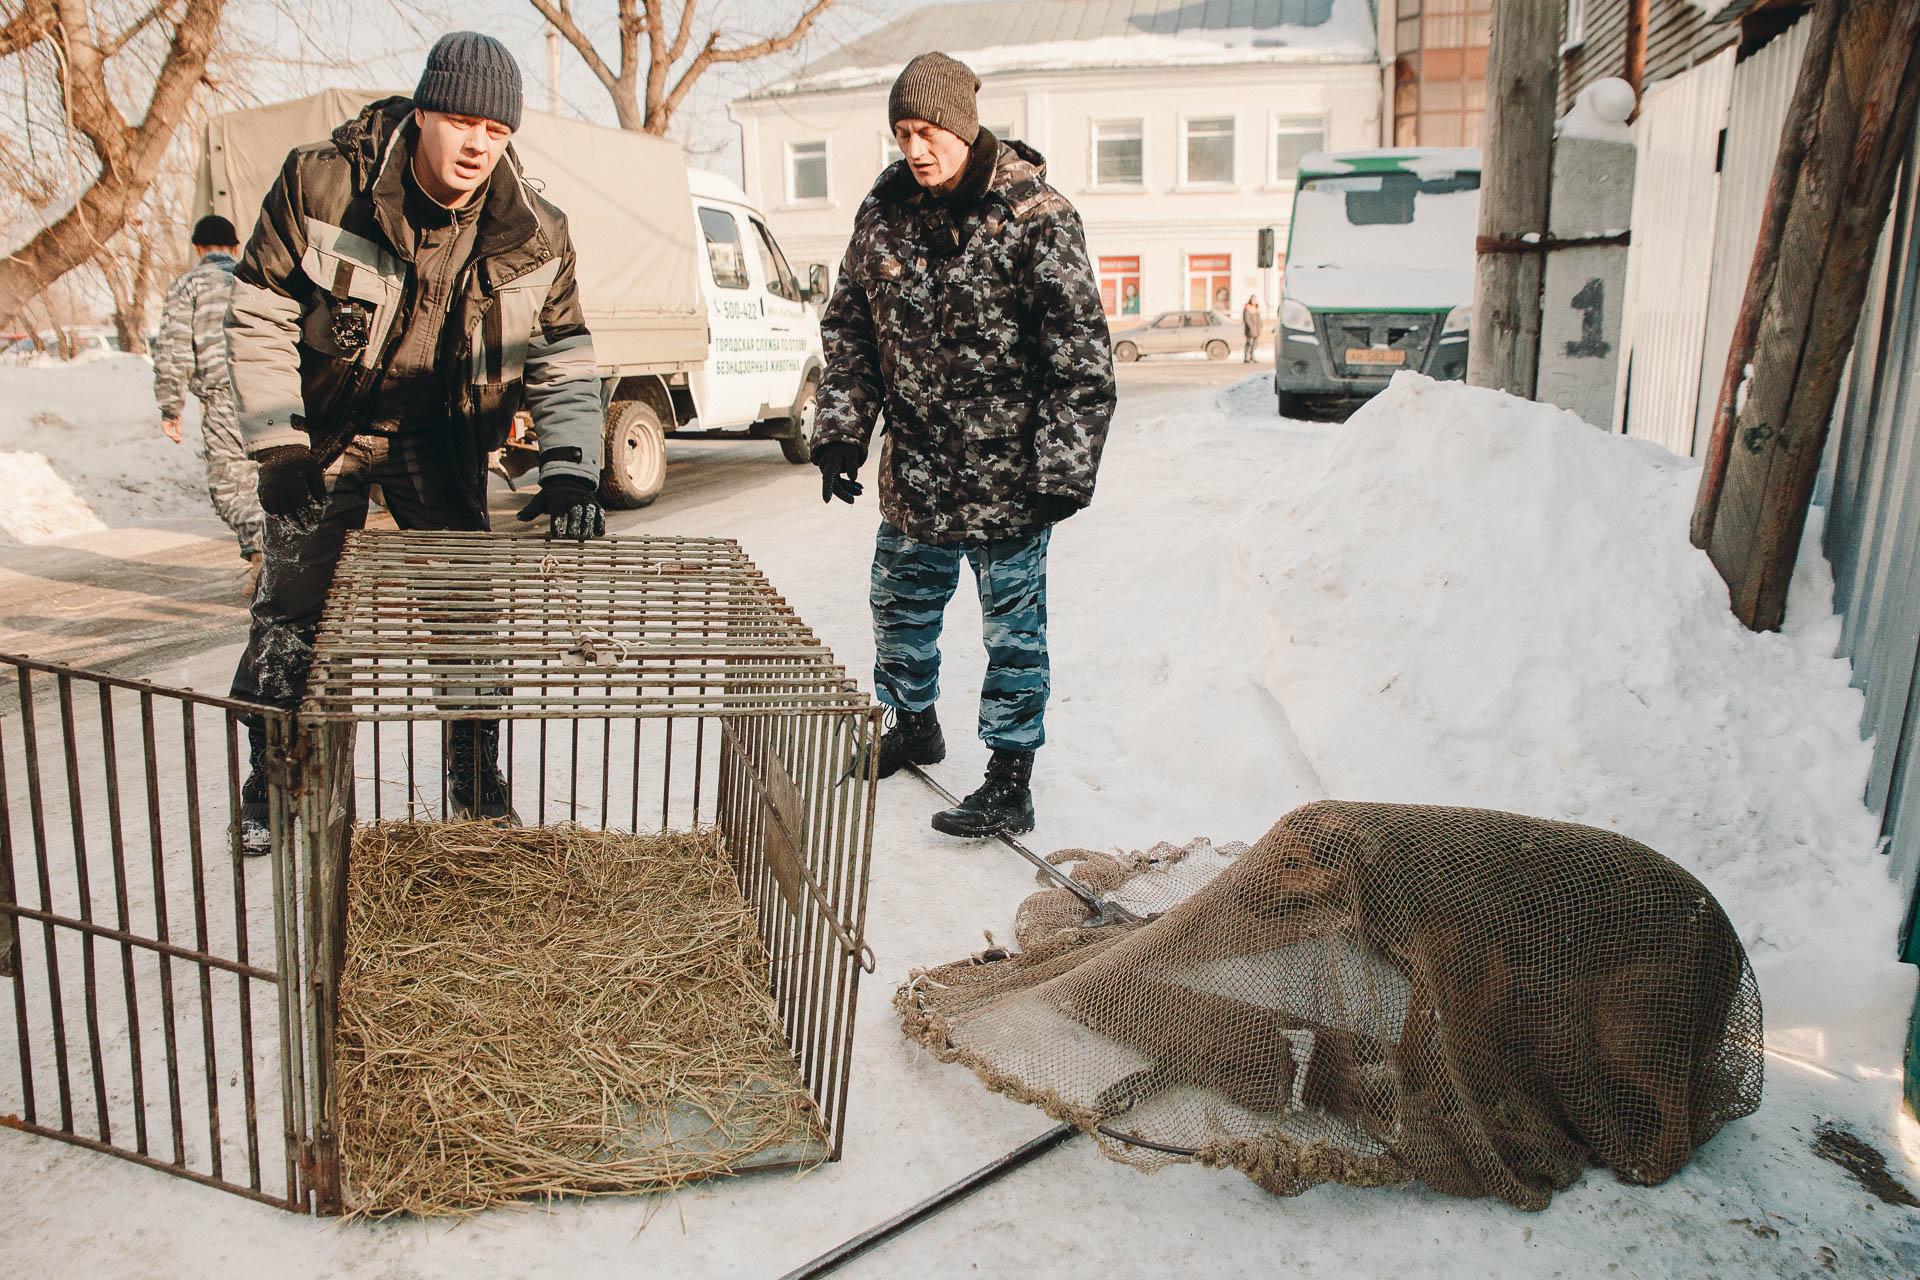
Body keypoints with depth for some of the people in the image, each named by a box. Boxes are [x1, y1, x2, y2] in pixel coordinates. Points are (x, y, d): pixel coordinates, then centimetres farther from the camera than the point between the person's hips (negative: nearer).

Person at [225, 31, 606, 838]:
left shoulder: (533, 235, -11)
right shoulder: (322, 182, -17)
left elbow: (563, 364, -7)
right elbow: (259, 317, -10)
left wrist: (570, 471, -22)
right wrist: (277, 446, -14)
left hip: (437, 437, 2)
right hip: (325, 428, -1)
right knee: (292, 608, 1)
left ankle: (476, 776, 19)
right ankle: (270, 779, 20)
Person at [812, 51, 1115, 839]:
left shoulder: (1033, 215, -13)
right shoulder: (882, 213, 3)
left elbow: (1079, 352, -14)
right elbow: (849, 332, 12)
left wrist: (1064, 468, -17)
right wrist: (840, 432, 5)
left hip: (1006, 472, -6)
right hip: (915, 470, 6)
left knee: (1012, 626, 4)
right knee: (900, 603, 19)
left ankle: (1010, 783, 15)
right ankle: (914, 725, 43)